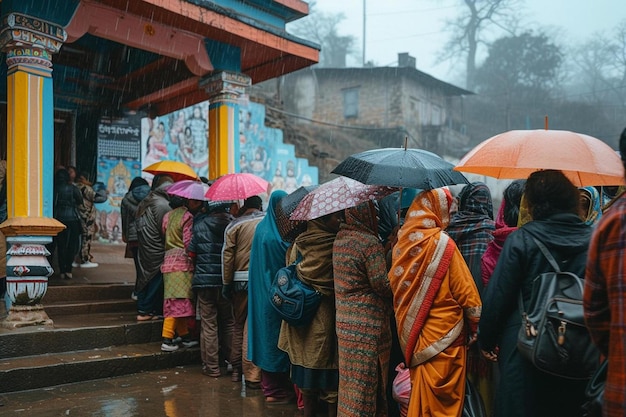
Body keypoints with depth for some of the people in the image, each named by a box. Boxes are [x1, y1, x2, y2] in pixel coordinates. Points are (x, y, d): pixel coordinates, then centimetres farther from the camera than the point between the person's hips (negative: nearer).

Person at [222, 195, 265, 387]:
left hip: (241, 279, 1)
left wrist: (226, 283, 4)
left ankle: (237, 368, 27)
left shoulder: (234, 225, 2)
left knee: (239, 324, 17)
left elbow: (227, 255, -2)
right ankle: (253, 375, 1)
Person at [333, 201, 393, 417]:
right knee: (366, 381, 4)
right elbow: (382, 284, -16)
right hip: (368, 323, -8)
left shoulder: (340, 238, 7)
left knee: (351, 379, 17)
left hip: (345, 319, 8)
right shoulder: (370, 242, -17)